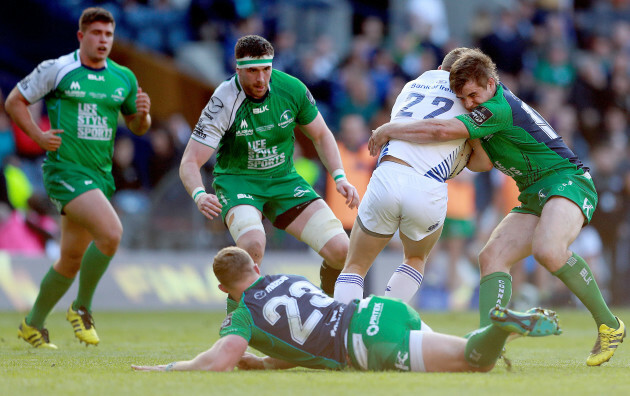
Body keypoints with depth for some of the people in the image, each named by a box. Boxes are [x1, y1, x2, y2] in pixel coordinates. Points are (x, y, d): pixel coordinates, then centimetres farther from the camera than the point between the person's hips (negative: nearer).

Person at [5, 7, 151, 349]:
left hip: (100, 175, 6)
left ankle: (33, 324, 29)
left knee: (71, 260, 12)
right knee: (111, 232, -25)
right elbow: (14, 101, 4)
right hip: (65, 169, -6)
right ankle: (82, 308, -7)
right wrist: (38, 135, -10)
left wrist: (143, 114, -4)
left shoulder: (124, 78, 10)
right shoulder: (55, 70, -4)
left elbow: (137, 127, 19)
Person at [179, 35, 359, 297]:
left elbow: (321, 135, 7)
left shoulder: (292, 89, -10)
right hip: (237, 180, -4)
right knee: (253, 245, -36)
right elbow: (190, 162, -21)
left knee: (340, 250, -10)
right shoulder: (224, 102, -21)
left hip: (284, 179, 4)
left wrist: (339, 177, -6)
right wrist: (199, 195, -41)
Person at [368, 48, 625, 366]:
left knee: (548, 250, -36)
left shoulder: (499, 109, -19)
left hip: (567, 181, -10)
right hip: (534, 197, 10)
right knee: (492, 256, -10)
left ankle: (608, 325, -21)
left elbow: (442, 131, -29)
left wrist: (387, 130, -17)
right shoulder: (492, 108, 13)